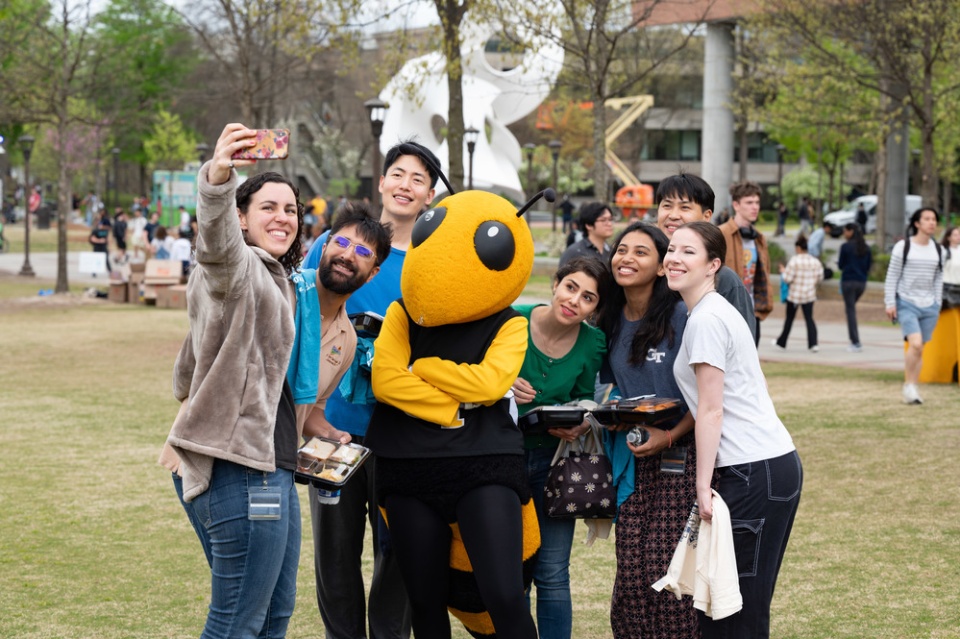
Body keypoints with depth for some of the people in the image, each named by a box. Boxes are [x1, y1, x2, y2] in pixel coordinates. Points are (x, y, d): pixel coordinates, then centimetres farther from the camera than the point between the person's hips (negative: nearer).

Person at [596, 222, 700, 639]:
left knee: (674, 575, -11)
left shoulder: (682, 317, -10)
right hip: (631, 463, 5)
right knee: (632, 573, 0)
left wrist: (669, 436, -16)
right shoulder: (610, 323, 9)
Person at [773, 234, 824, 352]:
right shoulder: (815, 261, 1)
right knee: (809, 318, 4)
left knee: (789, 319, 9)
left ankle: (782, 342, 22)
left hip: (794, 295, -3)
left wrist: (783, 271, 6)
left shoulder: (794, 261, -14)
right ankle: (813, 343, -10)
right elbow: (820, 278, 6)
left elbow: (788, 278, -14)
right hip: (810, 295, 3)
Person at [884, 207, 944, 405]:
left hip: (929, 307, 5)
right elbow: (892, 276, -2)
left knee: (919, 348, 5)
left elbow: (938, 278, 16)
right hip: (907, 304, -4)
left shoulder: (937, 249, 10)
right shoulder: (903, 247, -4)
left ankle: (913, 389, 14)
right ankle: (909, 386, -10)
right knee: (915, 343, -20)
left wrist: (937, 304, 11)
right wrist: (890, 303, -6)